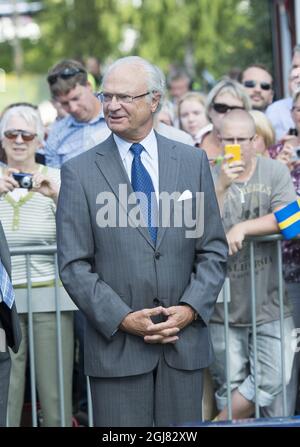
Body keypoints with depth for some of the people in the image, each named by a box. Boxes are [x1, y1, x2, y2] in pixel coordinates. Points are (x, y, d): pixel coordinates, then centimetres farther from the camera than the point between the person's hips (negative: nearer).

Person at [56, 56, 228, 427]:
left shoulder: (193, 162, 7)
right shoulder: (79, 172, 0)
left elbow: (213, 250, 7)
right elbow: (74, 266, -3)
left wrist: (191, 309, -7)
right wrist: (122, 320, -12)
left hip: (184, 340, 2)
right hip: (116, 347, -2)